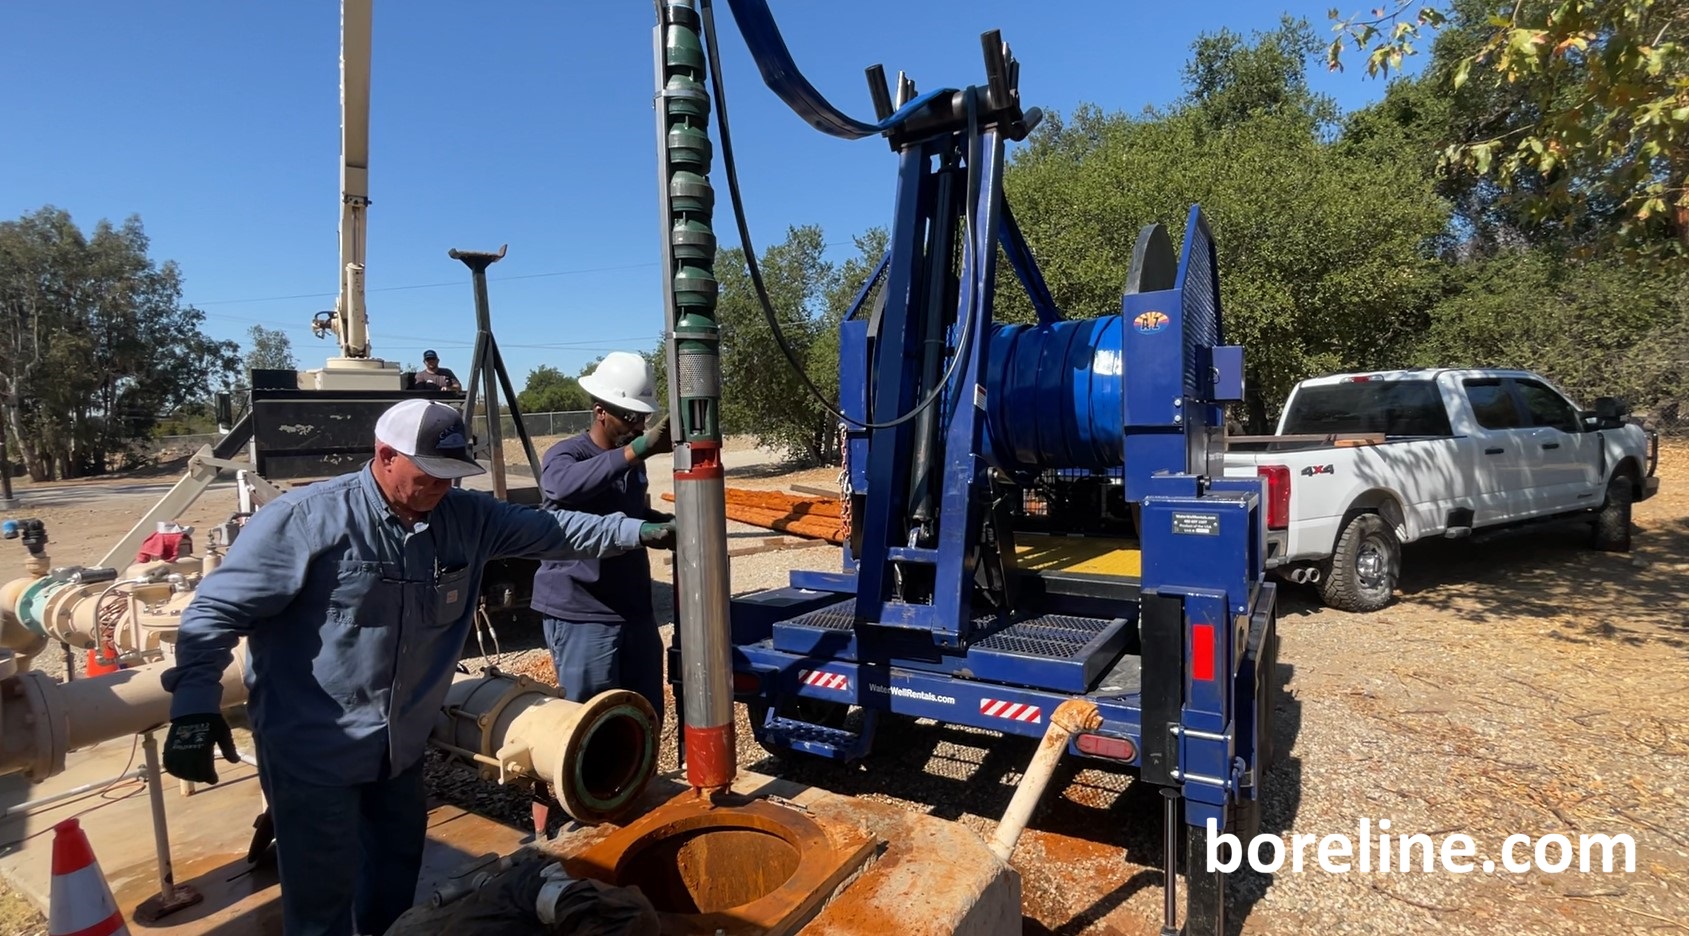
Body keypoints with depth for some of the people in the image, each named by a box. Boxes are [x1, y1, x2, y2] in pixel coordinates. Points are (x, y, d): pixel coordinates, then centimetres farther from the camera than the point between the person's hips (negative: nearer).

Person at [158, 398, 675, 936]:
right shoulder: (306, 518, -19)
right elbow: (217, 609, -16)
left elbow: (550, 529, 1)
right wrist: (194, 709, -23)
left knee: (399, 863, 24)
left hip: (400, 742, 6)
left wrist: (642, 531, -5)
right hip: (313, 749, -6)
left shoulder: (465, 517, -4)